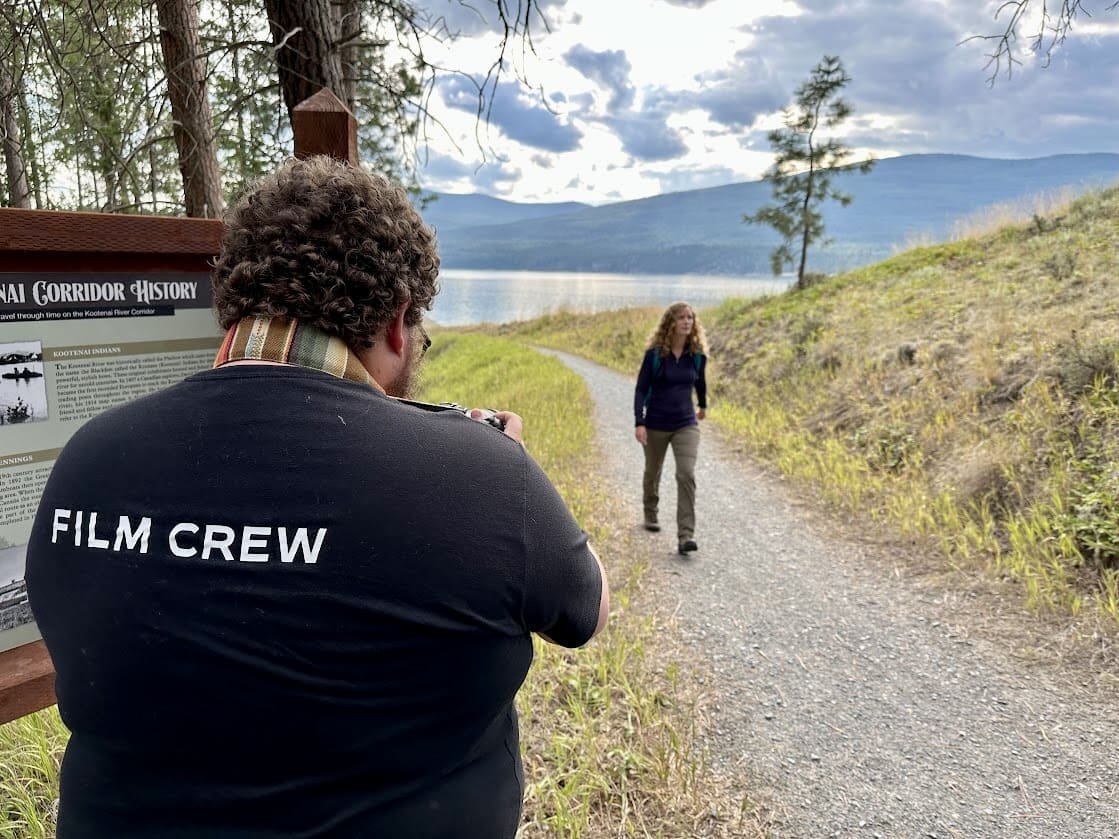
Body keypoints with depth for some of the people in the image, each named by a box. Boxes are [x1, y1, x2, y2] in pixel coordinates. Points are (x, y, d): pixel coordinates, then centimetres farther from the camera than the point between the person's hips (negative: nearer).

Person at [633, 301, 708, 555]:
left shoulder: (697, 355, -2)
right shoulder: (654, 353, -10)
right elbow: (641, 388, -9)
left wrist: (703, 406, 33)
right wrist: (639, 422, -18)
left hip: (686, 424, 1)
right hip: (656, 424, -1)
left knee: (686, 475, -14)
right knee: (653, 472, 17)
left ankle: (686, 536, -15)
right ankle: (650, 514, 44)